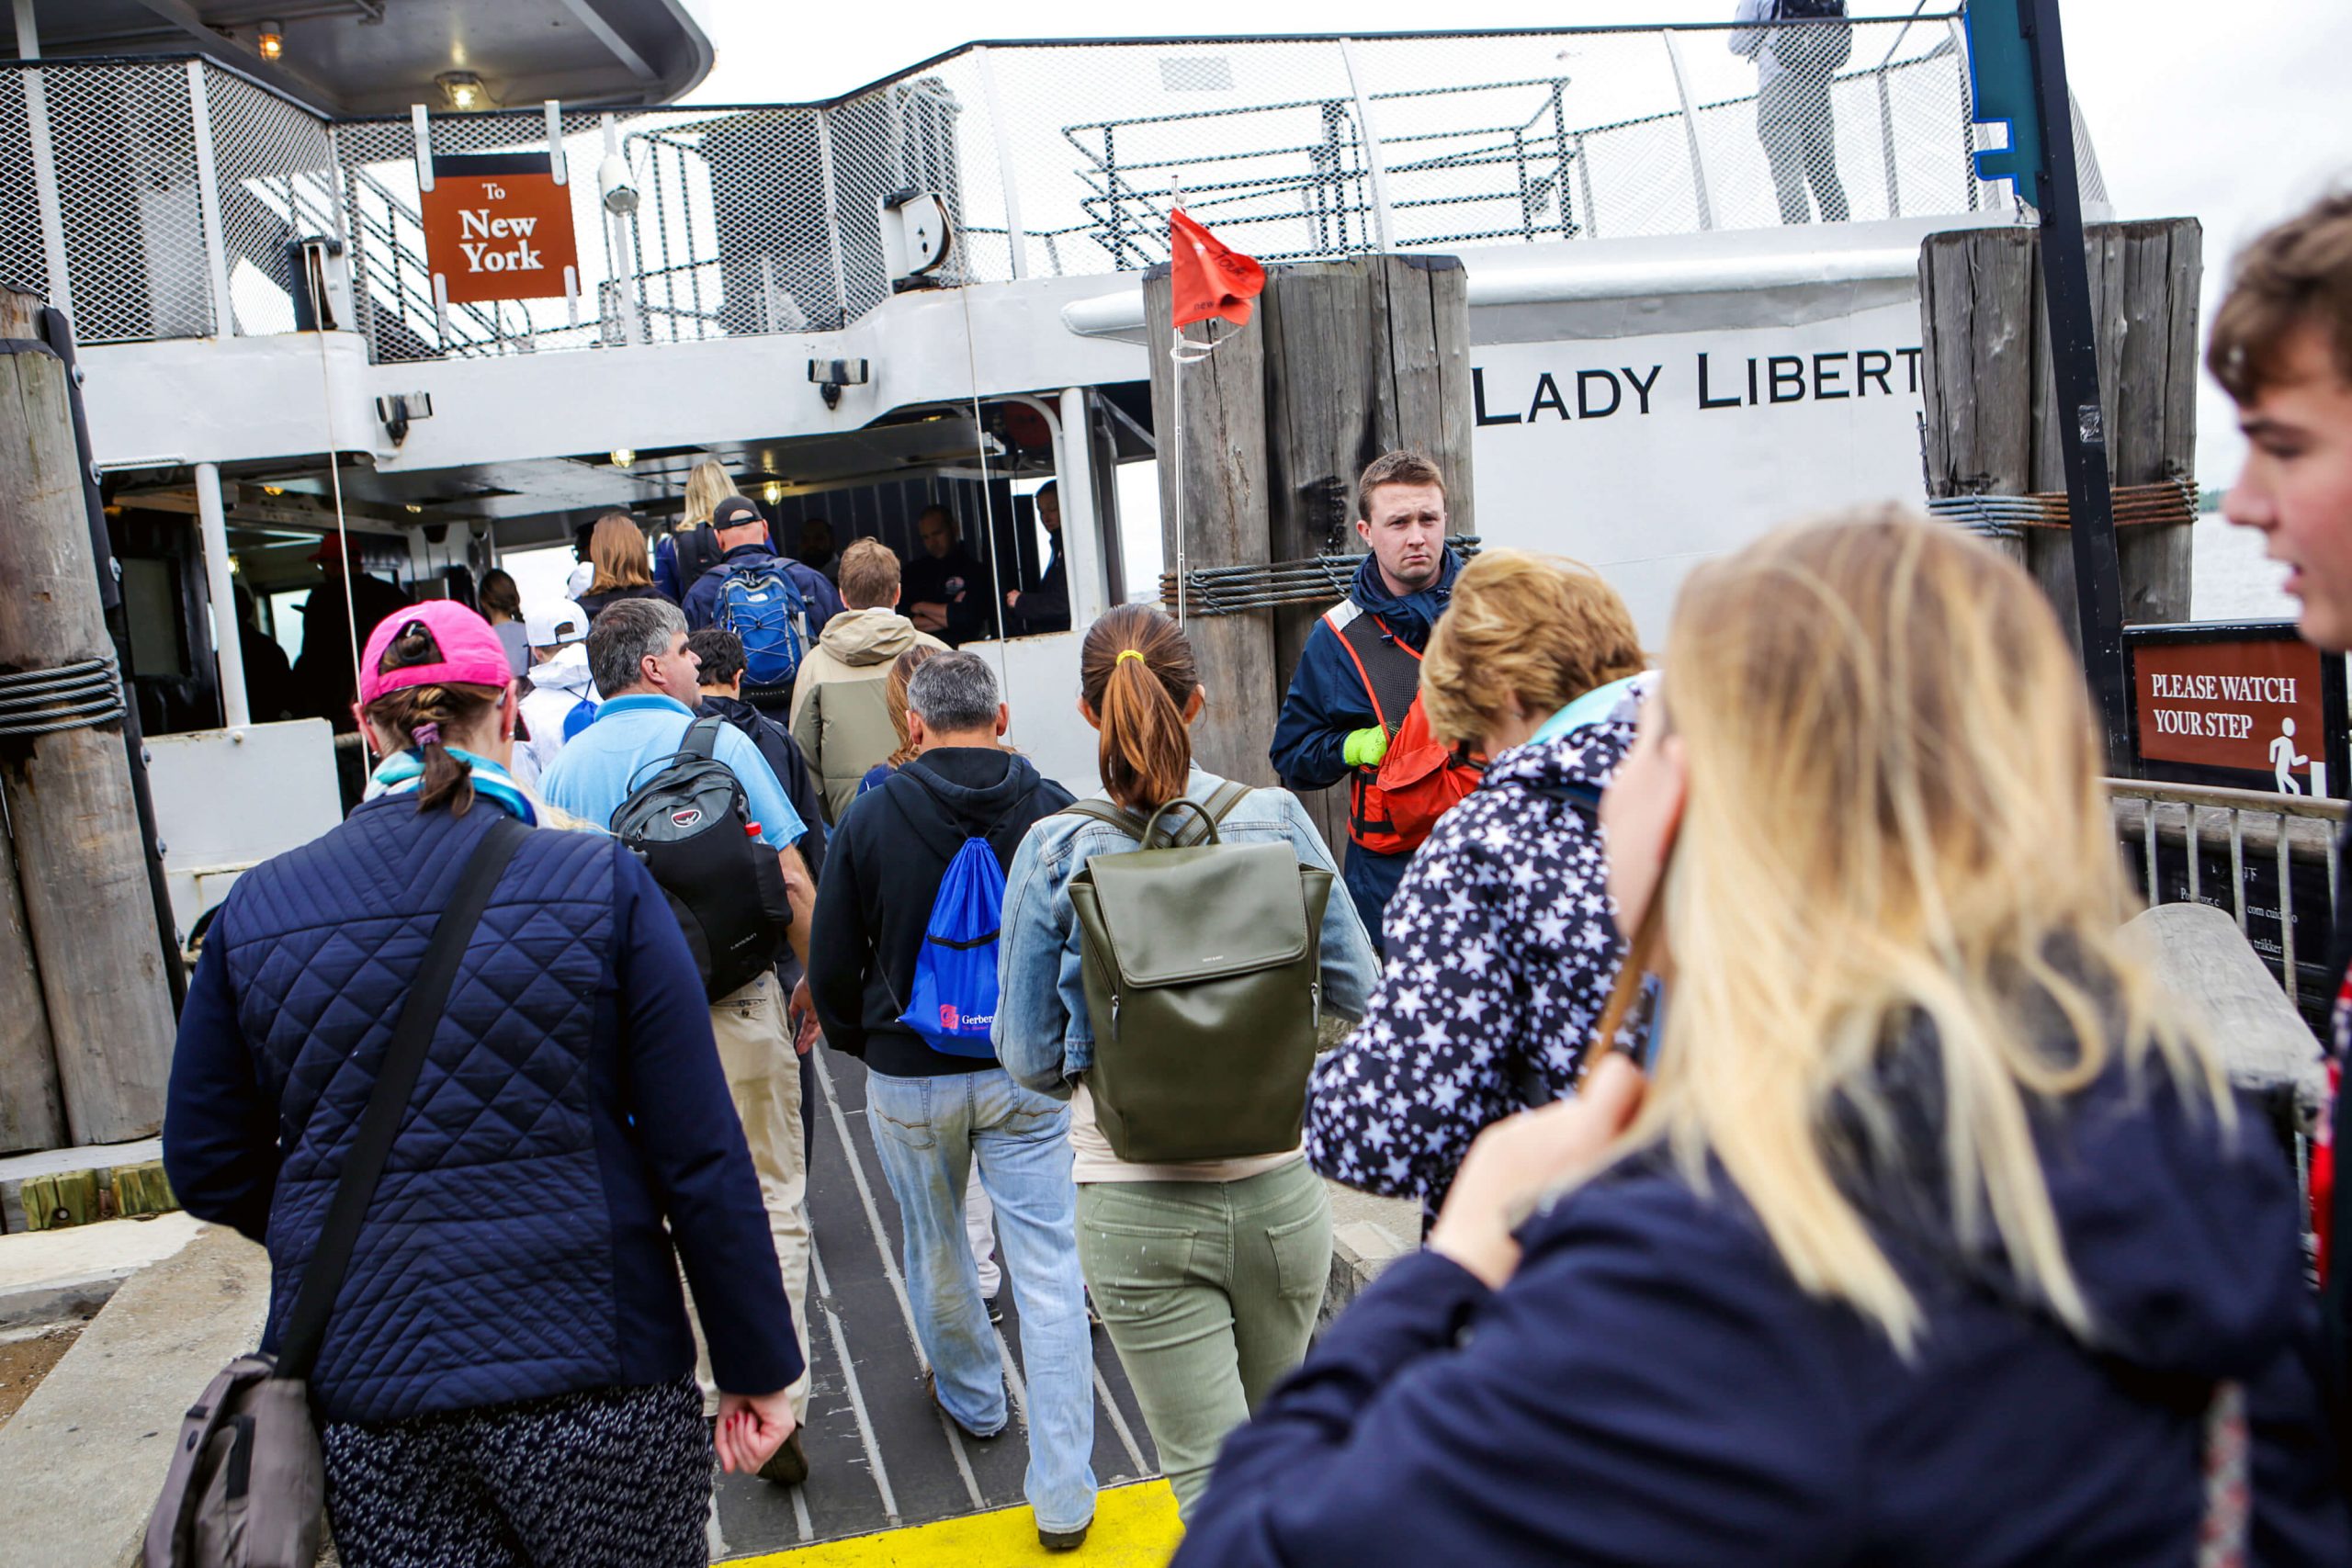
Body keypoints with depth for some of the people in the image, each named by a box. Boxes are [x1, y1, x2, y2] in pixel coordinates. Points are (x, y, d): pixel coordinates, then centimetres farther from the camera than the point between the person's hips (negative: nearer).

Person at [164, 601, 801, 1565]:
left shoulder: (257, 910, -1)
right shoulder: (601, 885, -10)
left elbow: (208, 1167, 8)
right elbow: (700, 1158, -10)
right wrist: (757, 1367, -1)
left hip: (359, 1400, 3)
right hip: (588, 1376, -2)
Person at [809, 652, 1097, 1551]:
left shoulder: (869, 820, -9)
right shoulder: (1051, 811, -8)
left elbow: (832, 967, -3)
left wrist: (857, 1042, 17)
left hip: (909, 1078, 0)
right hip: (1026, 1075, 0)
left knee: (935, 1252, 24)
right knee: (1048, 1274, 4)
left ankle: (971, 1397, 47)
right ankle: (1062, 1496, 8)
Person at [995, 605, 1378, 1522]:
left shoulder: (1055, 853, -12)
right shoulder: (1274, 820, -8)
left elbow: (1031, 1058, -6)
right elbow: (1353, 989, 1)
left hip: (1136, 1212, -2)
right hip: (1278, 1184, 3)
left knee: (1213, 1475, 8)